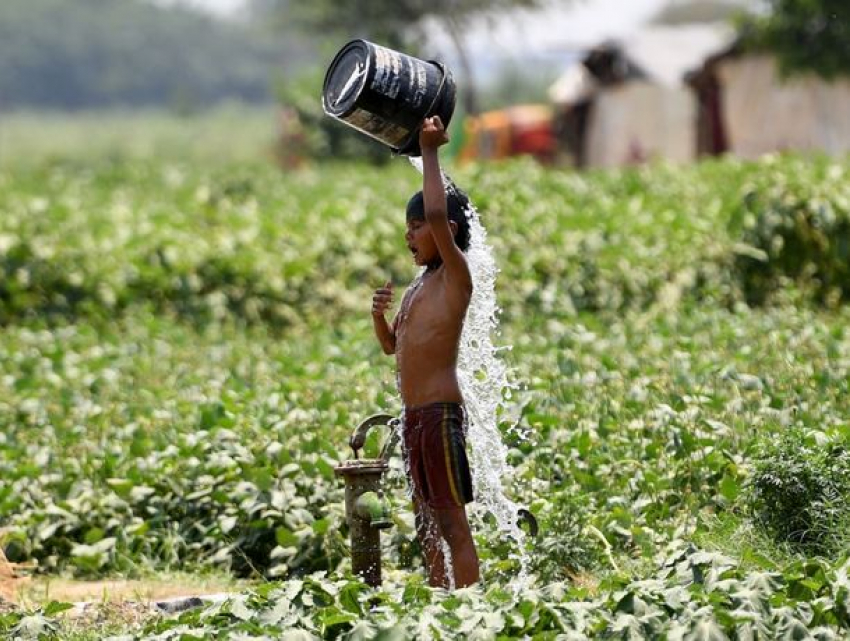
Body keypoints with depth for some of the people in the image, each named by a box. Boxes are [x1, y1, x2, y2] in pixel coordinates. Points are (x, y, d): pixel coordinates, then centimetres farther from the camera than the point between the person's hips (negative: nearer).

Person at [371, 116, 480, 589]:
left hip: (441, 412, -9)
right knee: (428, 523, 11)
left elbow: (438, 216, -24)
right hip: (415, 416, 9)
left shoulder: (455, 274, -7)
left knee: (453, 521, -9)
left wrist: (430, 151, -15)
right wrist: (379, 314, 7)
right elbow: (392, 345, 28)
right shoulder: (419, 285, 18)